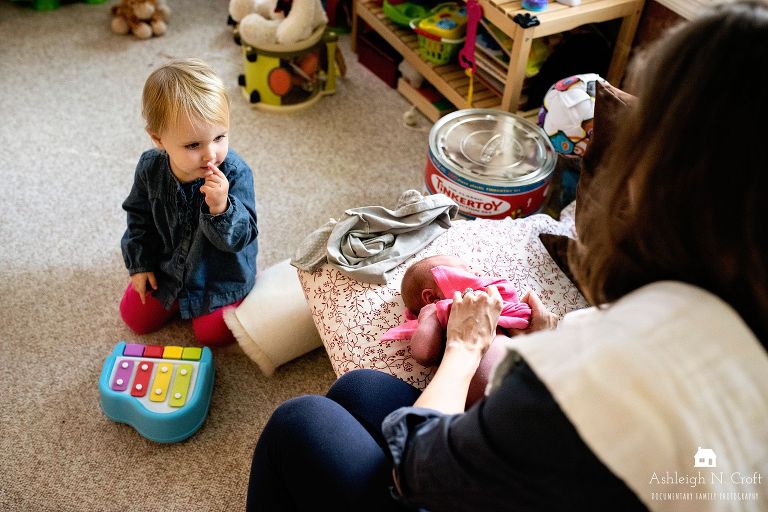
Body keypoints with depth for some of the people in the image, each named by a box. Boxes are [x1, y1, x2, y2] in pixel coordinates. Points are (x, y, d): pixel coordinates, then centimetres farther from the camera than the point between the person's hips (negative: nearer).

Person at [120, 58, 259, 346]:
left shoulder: (235, 174, -30)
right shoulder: (150, 168, -18)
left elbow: (241, 237, -31)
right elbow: (139, 217, 2)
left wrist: (220, 208, -50)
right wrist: (139, 263, 2)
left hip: (221, 275, -3)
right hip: (167, 265, 4)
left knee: (212, 333, -5)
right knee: (136, 318, 10)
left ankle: (206, 301, 25)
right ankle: (180, 297, 33)